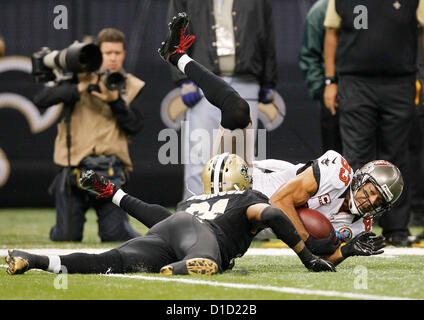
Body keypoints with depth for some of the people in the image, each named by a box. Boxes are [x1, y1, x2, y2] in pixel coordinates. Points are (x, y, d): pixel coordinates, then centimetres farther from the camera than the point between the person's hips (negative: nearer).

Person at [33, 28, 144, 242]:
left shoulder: (133, 87, 10)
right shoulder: (79, 76, 5)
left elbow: (135, 126, -3)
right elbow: (41, 101, -7)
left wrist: (115, 101, -17)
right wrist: (79, 88, -16)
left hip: (109, 170, 0)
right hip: (74, 166, 0)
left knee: (115, 234, -13)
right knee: (66, 237, -3)